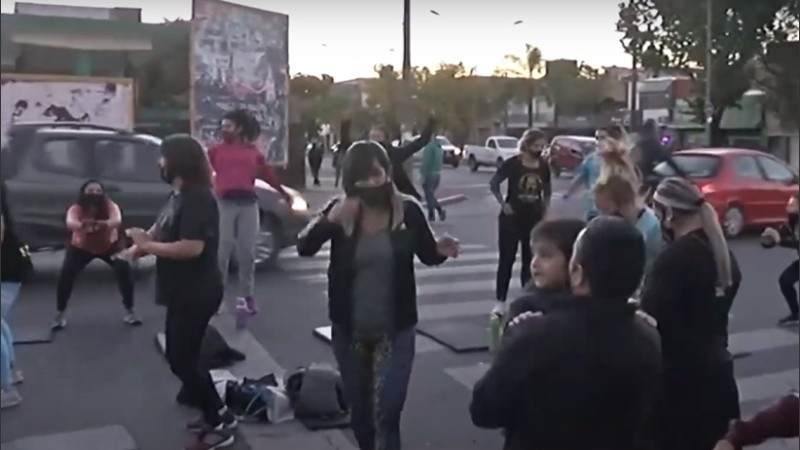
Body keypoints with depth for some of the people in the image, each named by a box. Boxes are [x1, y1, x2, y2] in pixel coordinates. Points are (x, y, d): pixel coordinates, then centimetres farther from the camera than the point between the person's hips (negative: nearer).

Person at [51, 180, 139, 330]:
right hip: (81, 247, 0)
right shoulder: (76, 209, -27)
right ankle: (60, 314, 7)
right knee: (65, 276, -12)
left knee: (125, 271, -15)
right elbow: (70, 223, -49)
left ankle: (129, 311, 3)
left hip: (110, 246, 0)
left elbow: (117, 220, -49)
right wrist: (83, 225, -74)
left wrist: (106, 224, -73)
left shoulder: (110, 206, -27)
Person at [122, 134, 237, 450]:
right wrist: (139, 245, -11)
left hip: (196, 293, -10)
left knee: (182, 361, -1)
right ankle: (218, 414, 30)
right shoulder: (179, 195, 11)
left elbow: (192, 247, -30)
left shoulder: (198, 198, -21)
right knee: (181, 357, 18)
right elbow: (161, 232, 11)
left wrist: (146, 245, -20)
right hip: (182, 292, 10)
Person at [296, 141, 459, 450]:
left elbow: (427, 255, 5)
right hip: (350, 329, 2)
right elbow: (304, 248, -17)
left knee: (387, 410, -7)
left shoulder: (407, 210, -9)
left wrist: (442, 250, -19)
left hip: (395, 329, -2)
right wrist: (330, 220, -35)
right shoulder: (340, 210, -8)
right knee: (359, 408, 19)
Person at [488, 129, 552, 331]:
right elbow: (493, 183, -4)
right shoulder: (512, 163, -11)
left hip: (534, 219, 4)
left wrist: (544, 211, 7)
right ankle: (500, 303, 6)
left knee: (530, 260, 11)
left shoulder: (544, 166, 1)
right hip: (511, 218, -4)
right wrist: (503, 204, -12)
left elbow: (547, 190, 16)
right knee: (506, 260, 0)